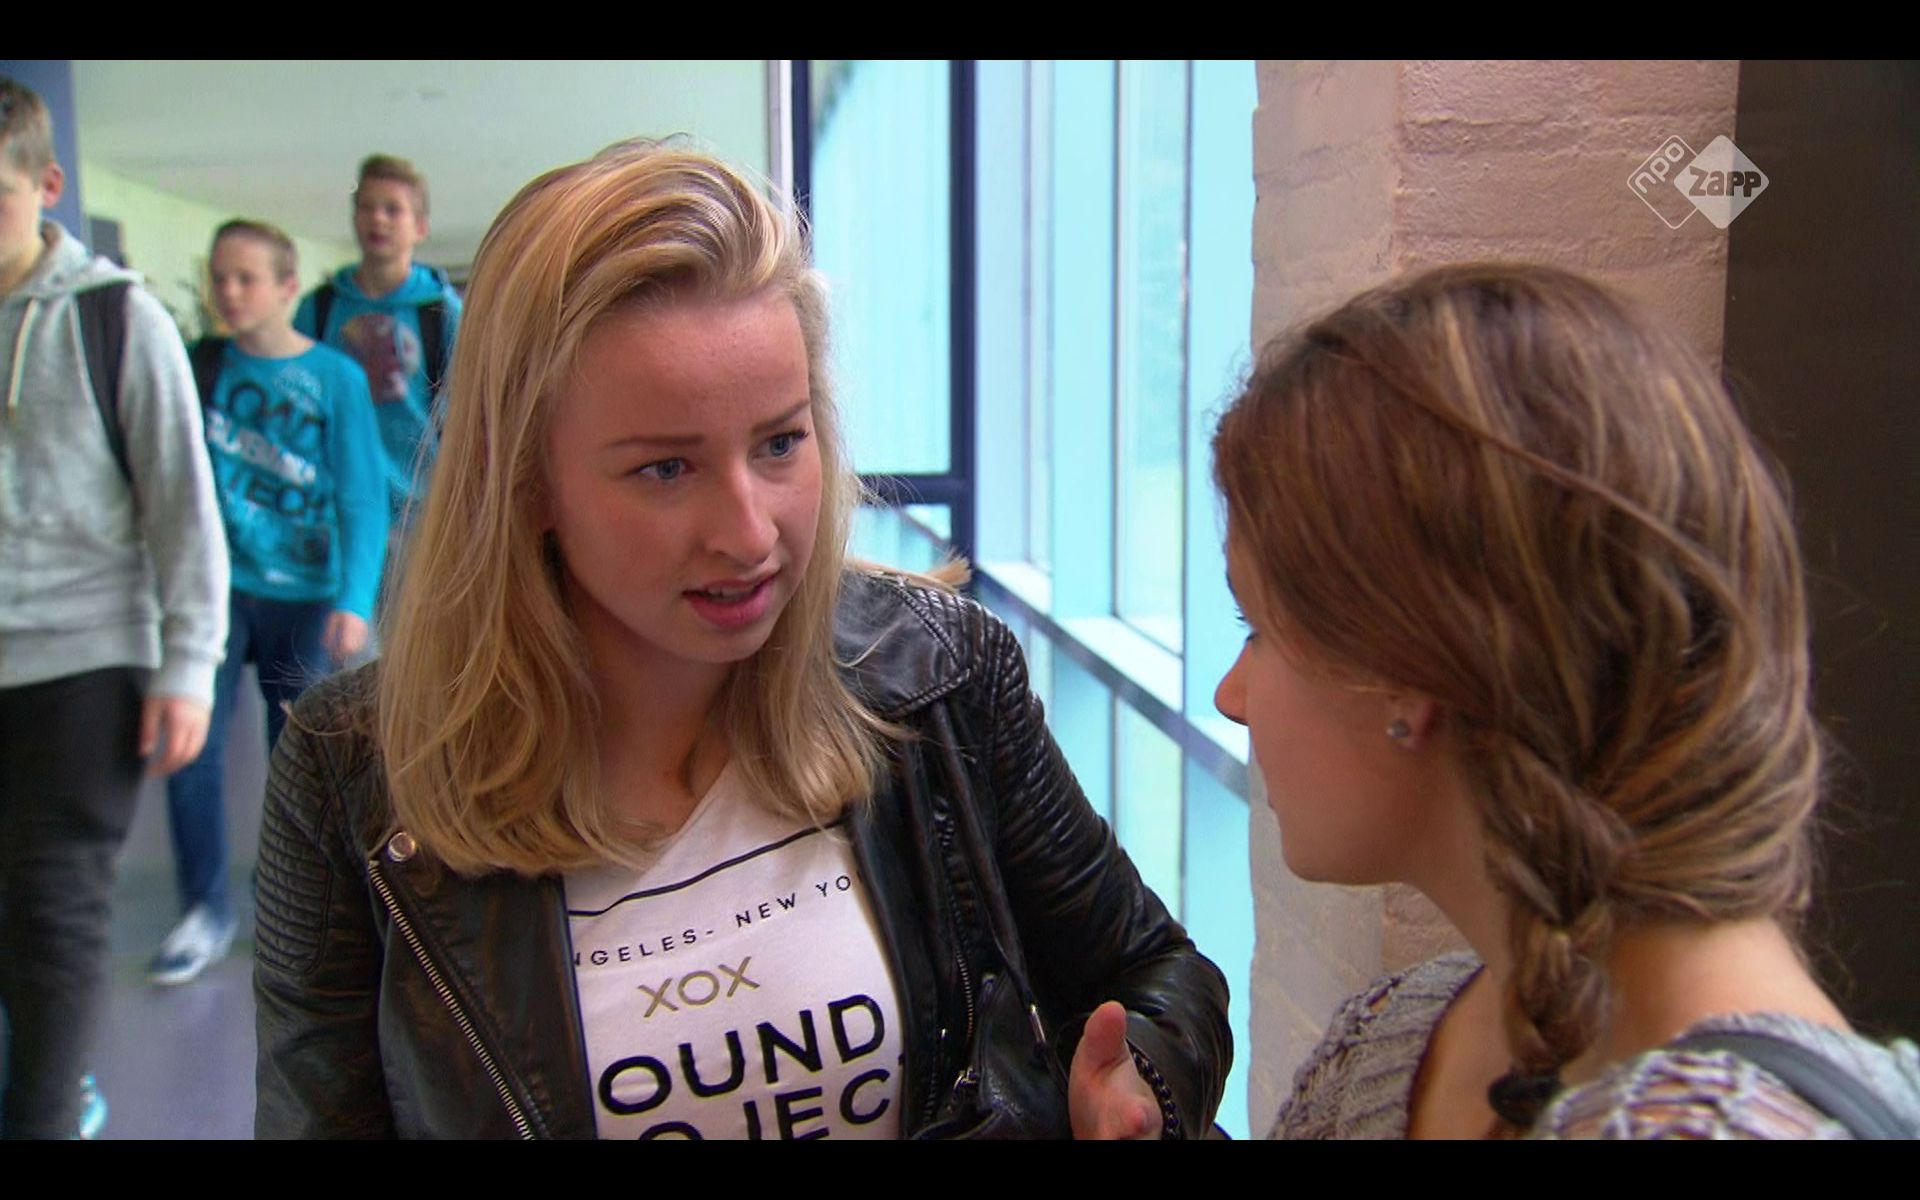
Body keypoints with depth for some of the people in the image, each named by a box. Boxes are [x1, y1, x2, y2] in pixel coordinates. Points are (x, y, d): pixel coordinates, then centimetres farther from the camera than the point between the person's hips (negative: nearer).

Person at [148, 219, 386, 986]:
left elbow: (362, 498, -6)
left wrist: (354, 599, -14)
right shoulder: (199, 366, 3)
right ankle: (205, 909, 10)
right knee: (191, 744, -5)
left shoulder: (335, 376, -4)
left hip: (303, 588, -1)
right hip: (217, 581, 2)